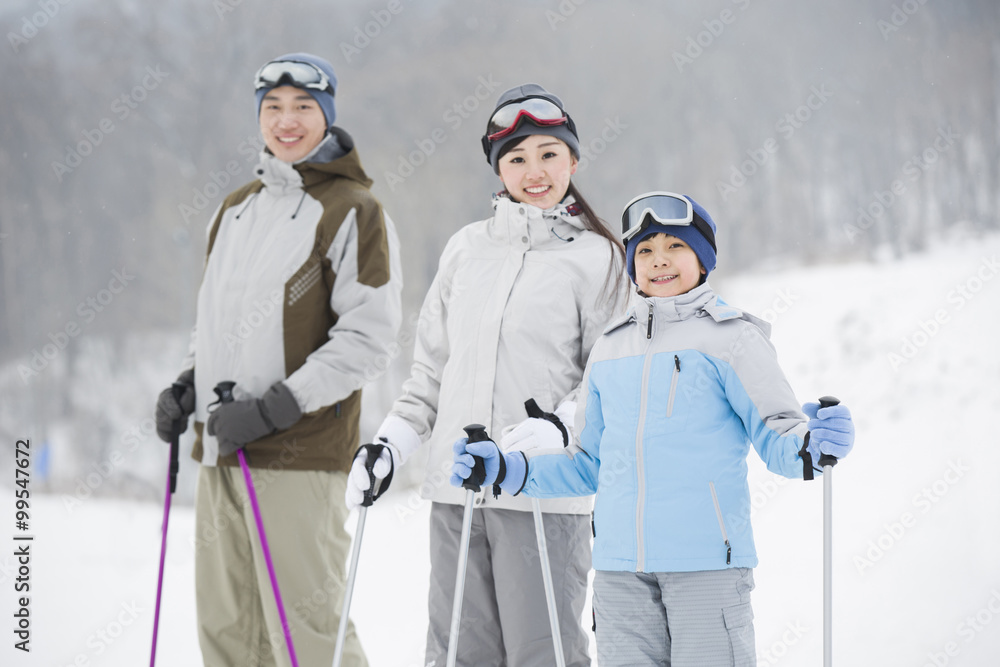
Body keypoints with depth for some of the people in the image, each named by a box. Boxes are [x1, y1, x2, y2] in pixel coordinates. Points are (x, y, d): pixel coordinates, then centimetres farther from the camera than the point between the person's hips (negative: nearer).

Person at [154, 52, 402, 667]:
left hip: (301, 454, -7)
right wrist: (188, 385, 8)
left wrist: (276, 408, -18)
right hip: (222, 453, 7)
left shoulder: (352, 210, -4)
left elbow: (370, 333, -11)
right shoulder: (237, 209, 18)